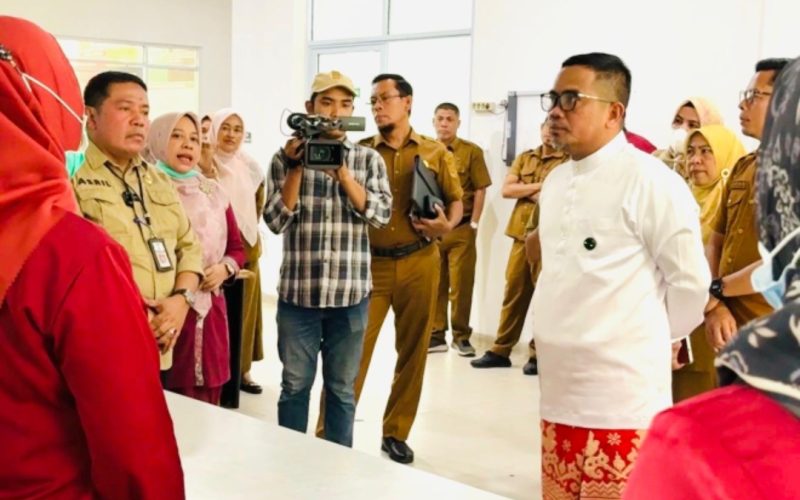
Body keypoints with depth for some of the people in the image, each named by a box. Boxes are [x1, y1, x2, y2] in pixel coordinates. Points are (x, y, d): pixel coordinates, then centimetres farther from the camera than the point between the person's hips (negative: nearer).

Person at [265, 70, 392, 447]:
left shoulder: (369, 159, 5)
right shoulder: (287, 157, 2)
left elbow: (381, 215, -8)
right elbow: (276, 221, -6)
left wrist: (341, 172, -15)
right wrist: (296, 169, -15)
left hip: (350, 293, 1)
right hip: (298, 291, -1)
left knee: (342, 387, 11)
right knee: (295, 384, 9)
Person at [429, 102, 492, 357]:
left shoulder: (472, 151, 1)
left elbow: (480, 190, 0)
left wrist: (473, 224, -5)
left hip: (461, 229, -2)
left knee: (461, 285, 2)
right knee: (433, 284, 8)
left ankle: (461, 336, 13)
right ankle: (436, 335, 18)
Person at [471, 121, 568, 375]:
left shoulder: (569, 161, -2)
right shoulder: (524, 158, 16)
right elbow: (506, 189, 5)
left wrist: (526, 192, -5)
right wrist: (539, 186, -7)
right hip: (521, 235, 5)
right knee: (513, 293, 9)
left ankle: (538, 354, 11)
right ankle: (501, 350, 16)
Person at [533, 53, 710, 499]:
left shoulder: (649, 181, -12)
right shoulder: (555, 182, 12)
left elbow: (690, 281, -8)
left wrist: (651, 341, 4)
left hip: (622, 404, -7)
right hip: (558, 395, 7)